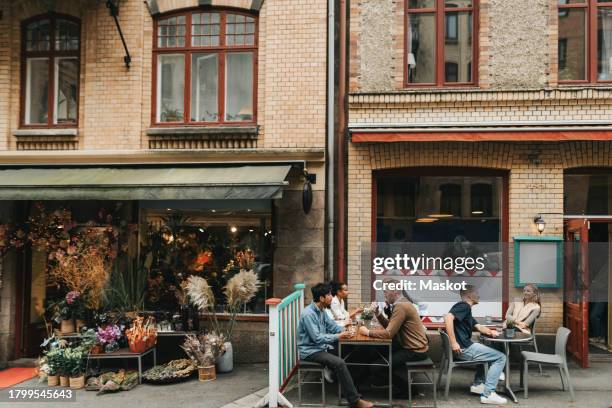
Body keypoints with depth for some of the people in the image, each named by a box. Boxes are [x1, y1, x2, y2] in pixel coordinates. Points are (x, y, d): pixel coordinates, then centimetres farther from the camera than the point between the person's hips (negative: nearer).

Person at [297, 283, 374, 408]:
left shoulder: (321, 311, 8)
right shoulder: (308, 314, -22)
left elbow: (331, 325, 14)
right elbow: (317, 338, -25)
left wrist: (344, 332, -6)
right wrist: (338, 336, -19)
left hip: (320, 347, 10)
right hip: (310, 351, -10)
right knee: (339, 363, -26)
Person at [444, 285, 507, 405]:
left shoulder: (466, 309, 20)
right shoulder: (464, 306, -11)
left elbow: (479, 327, 26)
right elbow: (448, 318, -29)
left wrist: (490, 332, 4)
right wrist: (453, 342, -29)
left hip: (466, 346, 11)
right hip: (463, 349, -11)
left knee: (488, 351, 35)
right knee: (500, 357, -4)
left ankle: (478, 384, 27)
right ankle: (488, 394, -8)